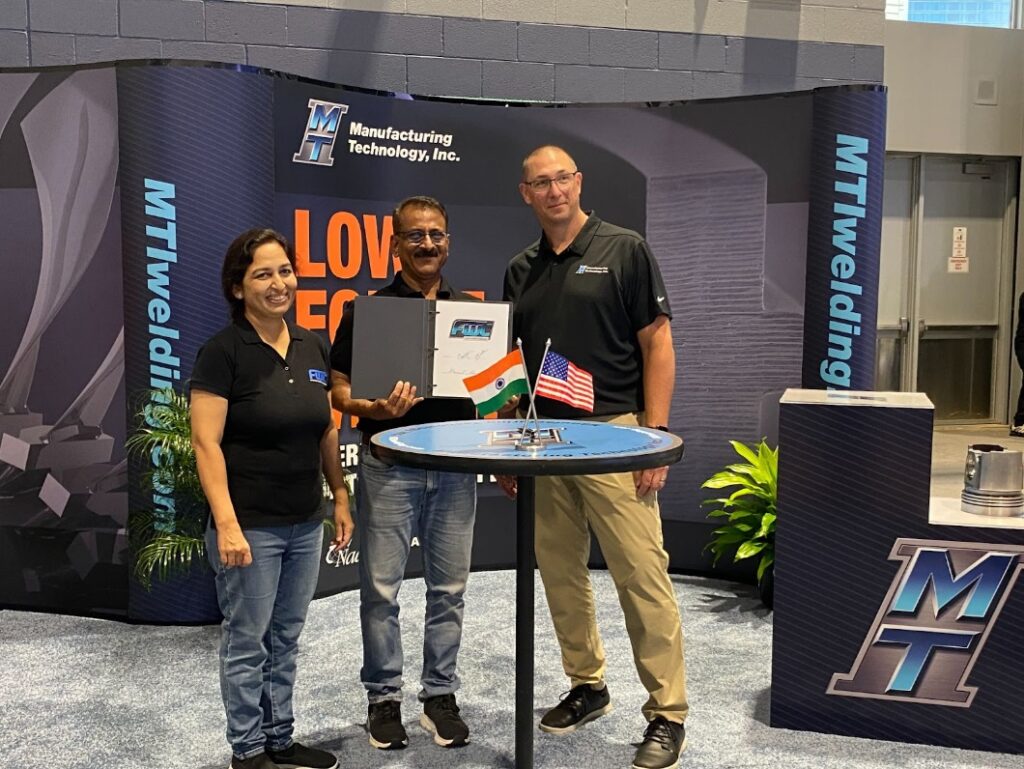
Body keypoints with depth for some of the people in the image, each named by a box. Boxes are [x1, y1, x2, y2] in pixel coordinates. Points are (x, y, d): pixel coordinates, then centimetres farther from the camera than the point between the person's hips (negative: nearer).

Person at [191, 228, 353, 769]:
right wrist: (227, 523, -20)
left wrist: (340, 496, 12)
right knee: (248, 642, 6)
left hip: (305, 522, 6)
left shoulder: (313, 348, 7)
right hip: (250, 525, -6)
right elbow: (206, 444, -15)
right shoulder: (223, 353, -11)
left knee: (286, 639, 16)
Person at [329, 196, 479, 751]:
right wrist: (375, 408, -24)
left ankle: (440, 695, 23)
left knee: (449, 588, 10)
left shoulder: (471, 310, 9)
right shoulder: (367, 310, -1)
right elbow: (339, 391, -3)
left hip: (455, 465, 3)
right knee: (381, 588, 4)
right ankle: (383, 698, 20)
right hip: (389, 465, -3)